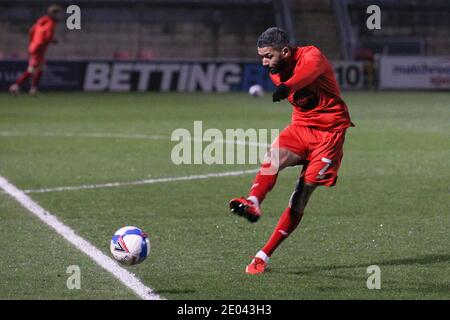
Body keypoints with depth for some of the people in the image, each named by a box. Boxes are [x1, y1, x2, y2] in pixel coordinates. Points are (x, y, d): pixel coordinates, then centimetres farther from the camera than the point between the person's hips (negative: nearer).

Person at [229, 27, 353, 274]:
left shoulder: (311, 56, -21)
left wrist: (286, 87, -64)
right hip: (300, 126, 6)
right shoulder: (275, 72, 3)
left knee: (303, 193, -9)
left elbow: (310, 71, -46)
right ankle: (253, 203, -53)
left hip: (329, 131, -6)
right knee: (274, 156, -28)